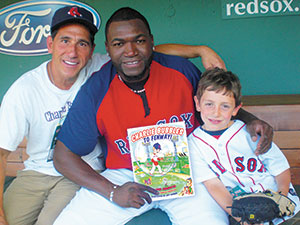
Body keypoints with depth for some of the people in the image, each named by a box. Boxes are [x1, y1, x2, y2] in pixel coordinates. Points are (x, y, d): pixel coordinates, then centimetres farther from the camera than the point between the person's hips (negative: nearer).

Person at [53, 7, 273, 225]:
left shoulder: (182, 70, -7)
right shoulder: (95, 92, -11)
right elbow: (63, 156, -5)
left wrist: (250, 122, -7)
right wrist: (112, 192, -16)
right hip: (126, 175, 0)